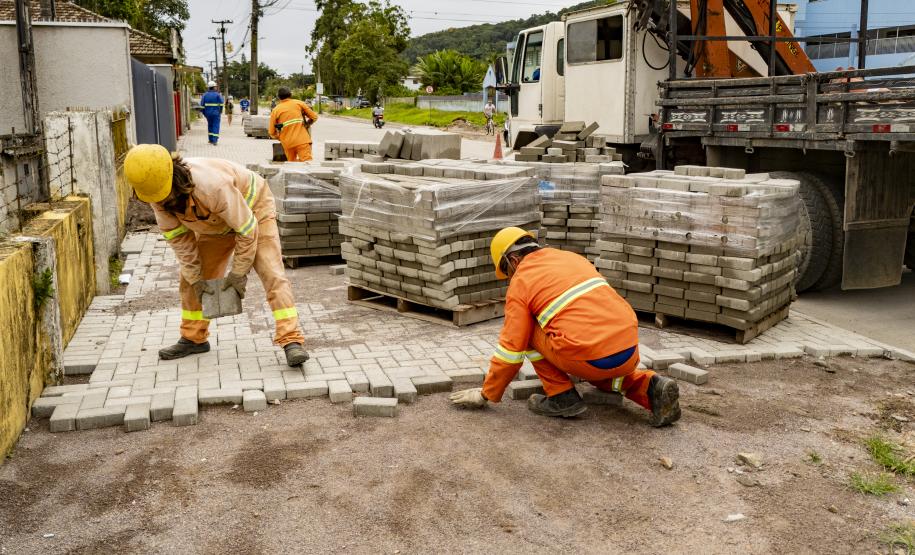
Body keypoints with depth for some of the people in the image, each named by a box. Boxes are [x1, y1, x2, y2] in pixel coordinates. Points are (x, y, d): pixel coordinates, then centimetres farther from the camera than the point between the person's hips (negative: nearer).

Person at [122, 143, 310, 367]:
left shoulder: (212, 185, -42)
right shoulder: (157, 192, -22)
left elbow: (247, 229, -32)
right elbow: (178, 237, -10)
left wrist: (239, 272, -22)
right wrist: (195, 278, -10)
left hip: (252, 208, -6)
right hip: (215, 222, 7)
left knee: (271, 273, -21)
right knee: (189, 277, 5)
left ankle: (291, 340, -25)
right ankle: (193, 338, 21)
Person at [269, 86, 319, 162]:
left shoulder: (275, 110, 9)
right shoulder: (299, 103, 8)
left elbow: (272, 132, 10)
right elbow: (314, 117, 11)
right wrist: (307, 125, 28)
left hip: (287, 144, 2)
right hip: (302, 141, -2)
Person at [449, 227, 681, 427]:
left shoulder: (520, 283, 3)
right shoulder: (573, 257, 22)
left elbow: (511, 348, 2)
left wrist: (486, 394, 14)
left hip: (591, 359, -6)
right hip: (630, 351, 7)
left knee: (528, 331, 14)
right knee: (600, 371, 38)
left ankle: (562, 396, 10)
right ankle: (651, 387, 11)